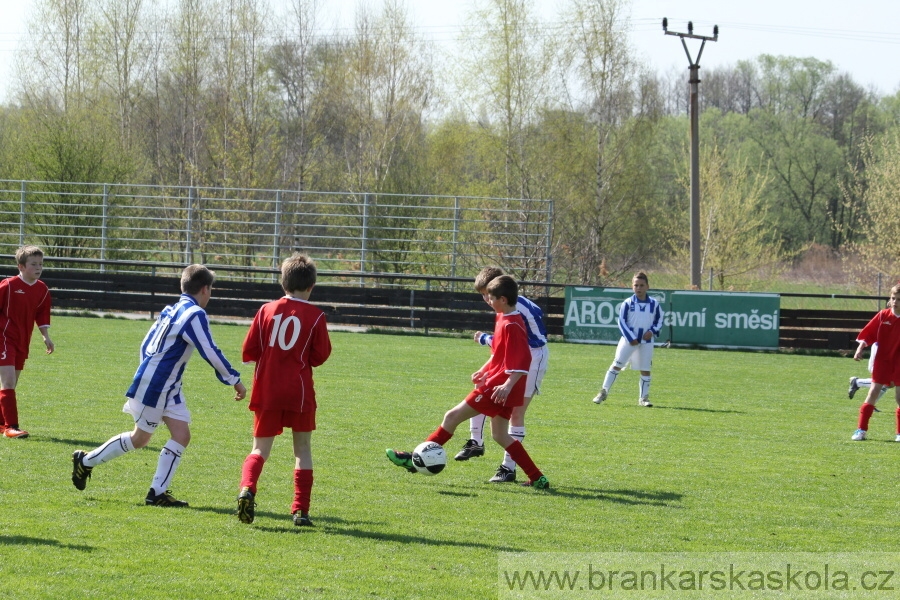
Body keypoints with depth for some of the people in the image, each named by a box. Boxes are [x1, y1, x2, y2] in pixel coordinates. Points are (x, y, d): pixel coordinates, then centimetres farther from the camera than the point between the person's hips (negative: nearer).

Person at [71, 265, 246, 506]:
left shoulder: (171, 310, 11)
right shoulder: (195, 314, -17)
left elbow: (146, 344, 17)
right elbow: (210, 352, -21)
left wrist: (149, 373, 25)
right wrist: (235, 380, -14)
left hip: (169, 386, 9)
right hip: (153, 386, -9)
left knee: (182, 435, 2)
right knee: (140, 438, 5)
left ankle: (158, 492, -1)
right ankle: (86, 461, 20)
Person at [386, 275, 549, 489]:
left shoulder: (511, 325, -19)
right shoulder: (503, 319, 12)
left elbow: (523, 360, -26)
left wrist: (508, 385, -32)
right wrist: (484, 371, 27)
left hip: (497, 387, -10)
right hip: (498, 383, 10)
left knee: (452, 417, -5)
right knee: (499, 435, 14)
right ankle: (537, 478, 11)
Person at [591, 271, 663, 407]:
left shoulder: (654, 304, 1)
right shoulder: (627, 303, -5)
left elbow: (659, 320, 11)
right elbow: (622, 322, -5)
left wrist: (652, 331, -8)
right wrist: (631, 338, -12)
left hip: (646, 341, 2)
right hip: (629, 339, -2)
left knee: (645, 369, 4)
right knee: (617, 365, -4)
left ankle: (643, 397, 14)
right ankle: (603, 392, 2)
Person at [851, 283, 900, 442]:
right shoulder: (883, 315, -4)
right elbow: (868, 334, -1)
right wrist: (860, 350, -11)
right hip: (882, 360, 0)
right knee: (874, 391, -4)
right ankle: (861, 429, -2)